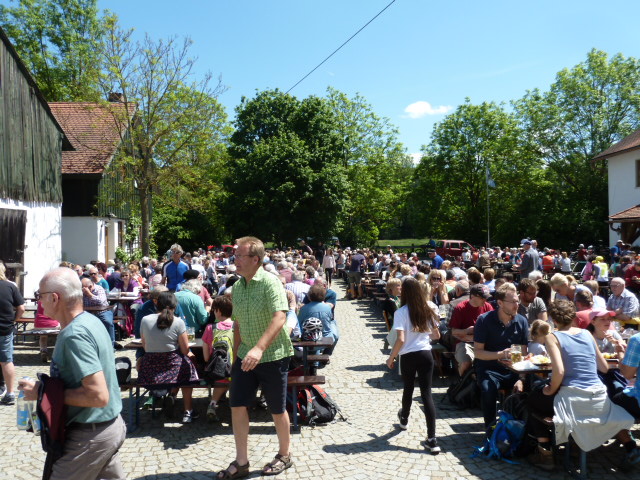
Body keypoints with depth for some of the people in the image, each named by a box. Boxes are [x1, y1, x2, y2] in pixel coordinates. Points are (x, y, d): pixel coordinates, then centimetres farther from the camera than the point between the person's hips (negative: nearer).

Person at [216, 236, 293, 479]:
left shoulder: (270, 282, -17)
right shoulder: (237, 286, 5)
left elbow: (279, 317, -30)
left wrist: (259, 348, -40)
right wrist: (237, 355, 14)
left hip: (272, 356, -6)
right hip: (246, 355, 6)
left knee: (277, 410, 8)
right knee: (237, 406, 4)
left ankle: (284, 455, 30)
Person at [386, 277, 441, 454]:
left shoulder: (401, 312, -13)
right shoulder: (429, 309, 1)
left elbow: (400, 340, -20)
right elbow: (436, 335, 10)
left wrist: (391, 358, -7)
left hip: (408, 356, -2)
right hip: (426, 354, 3)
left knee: (408, 389, 21)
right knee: (426, 394, 2)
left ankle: (404, 419, 49)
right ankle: (432, 440, -2)